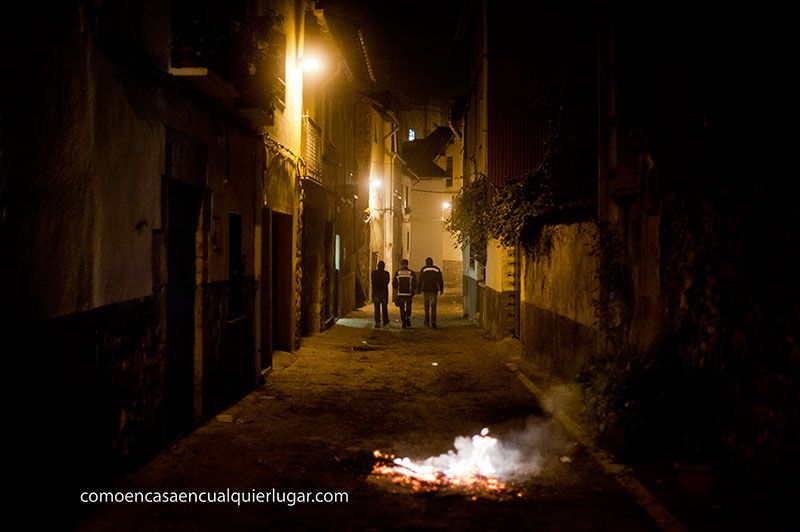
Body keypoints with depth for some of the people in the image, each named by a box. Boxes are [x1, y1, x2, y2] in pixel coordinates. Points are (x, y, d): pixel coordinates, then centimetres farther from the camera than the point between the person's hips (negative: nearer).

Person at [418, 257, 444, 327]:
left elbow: (420, 280, -4)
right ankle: (433, 322, -11)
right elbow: (440, 280, 5)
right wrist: (441, 289, 11)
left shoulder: (423, 269, -1)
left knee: (426, 307, 11)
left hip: (425, 290, -1)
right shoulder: (437, 269, 4)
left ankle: (427, 322, 12)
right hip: (434, 290, 1)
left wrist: (419, 289, 0)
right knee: (433, 307, 1)